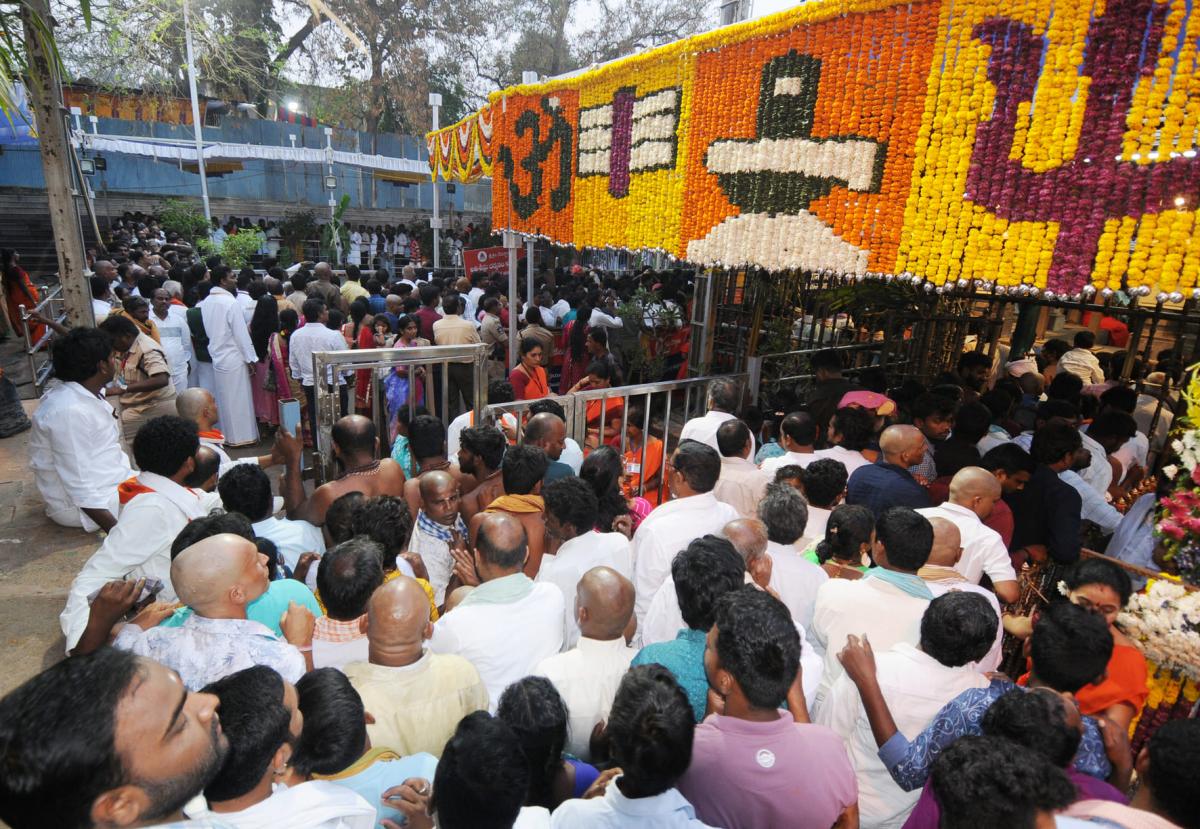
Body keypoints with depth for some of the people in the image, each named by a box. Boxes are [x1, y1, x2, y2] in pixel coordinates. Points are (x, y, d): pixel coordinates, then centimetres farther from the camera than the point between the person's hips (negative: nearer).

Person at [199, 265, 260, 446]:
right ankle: (241, 436, 8)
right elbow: (241, 333, -16)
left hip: (216, 356, 7)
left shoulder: (205, 302, 5)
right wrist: (250, 358, -11)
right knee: (239, 398, 2)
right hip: (234, 358, -7)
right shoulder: (231, 302, -17)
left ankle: (224, 434, 24)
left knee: (222, 398, 15)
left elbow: (209, 331, 12)